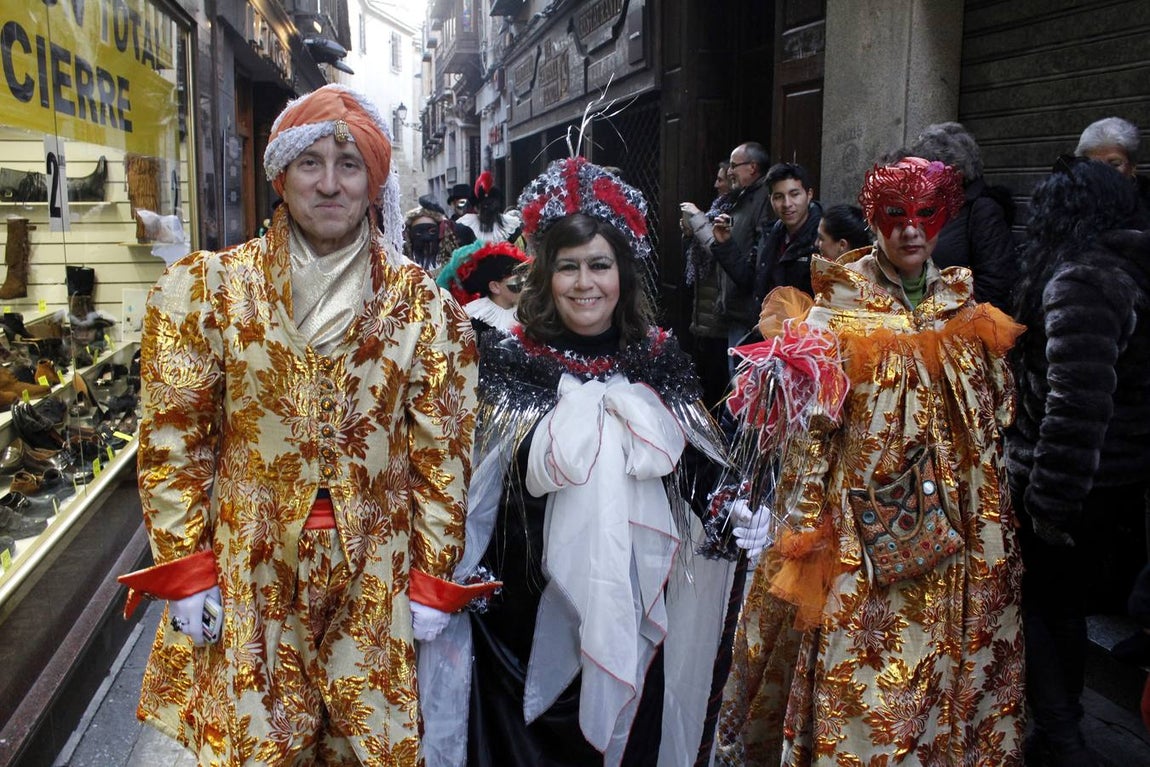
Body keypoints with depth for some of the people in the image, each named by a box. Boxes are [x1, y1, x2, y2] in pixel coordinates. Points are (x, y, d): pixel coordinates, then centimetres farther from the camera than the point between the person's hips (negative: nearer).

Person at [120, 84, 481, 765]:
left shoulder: (421, 302, -2)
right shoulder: (207, 288, -2)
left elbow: (442, 448, -1)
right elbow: (173, 435, -1)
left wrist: (433, 576, -2)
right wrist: (186, 569, -4)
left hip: (374, 574, 1)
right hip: (246, 572, 0)